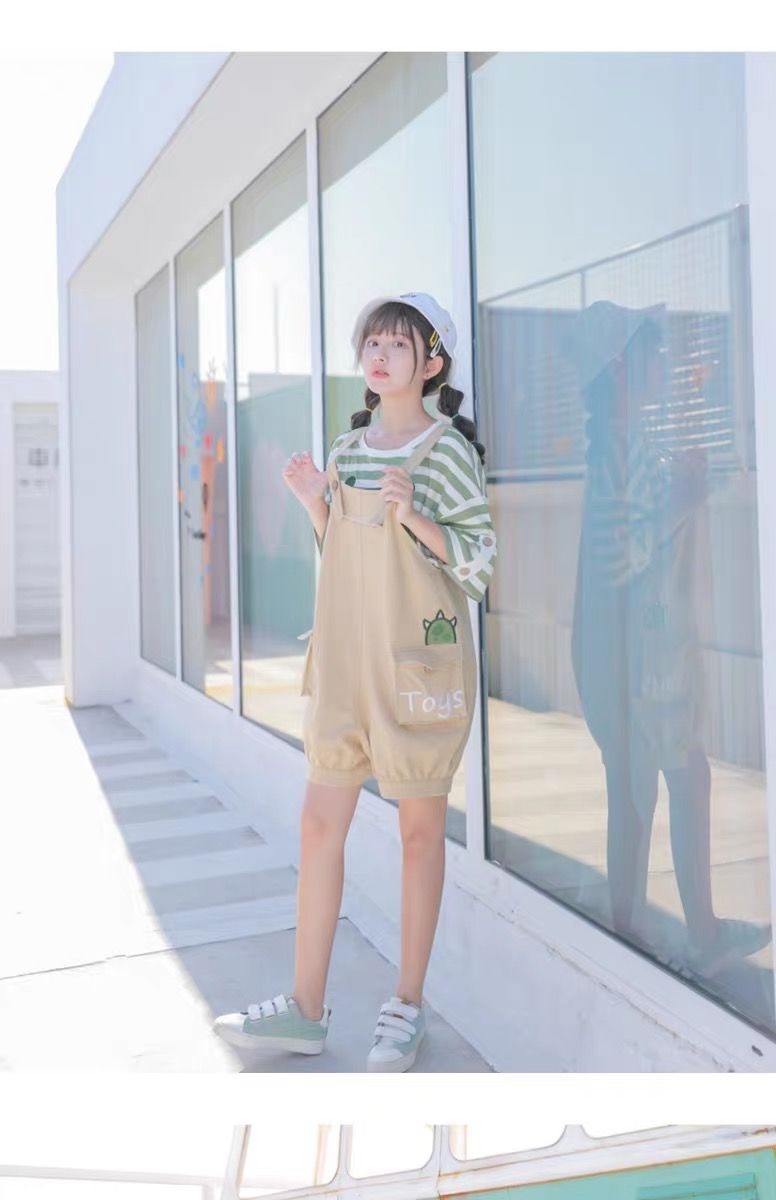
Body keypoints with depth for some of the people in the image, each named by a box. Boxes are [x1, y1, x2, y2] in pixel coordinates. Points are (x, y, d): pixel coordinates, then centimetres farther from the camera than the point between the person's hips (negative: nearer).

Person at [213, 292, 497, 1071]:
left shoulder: (447, 449, -6)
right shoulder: (347, 448, 11)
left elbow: (481, 563, -9)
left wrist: (413, 517, -23)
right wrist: (315, 504, 2)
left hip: (418, 657, -6)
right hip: (344, 657, 6)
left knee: (419, 827, 5)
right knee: (319, 822, 6)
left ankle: (407, 1004, 19)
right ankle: (306, 1008, 17)